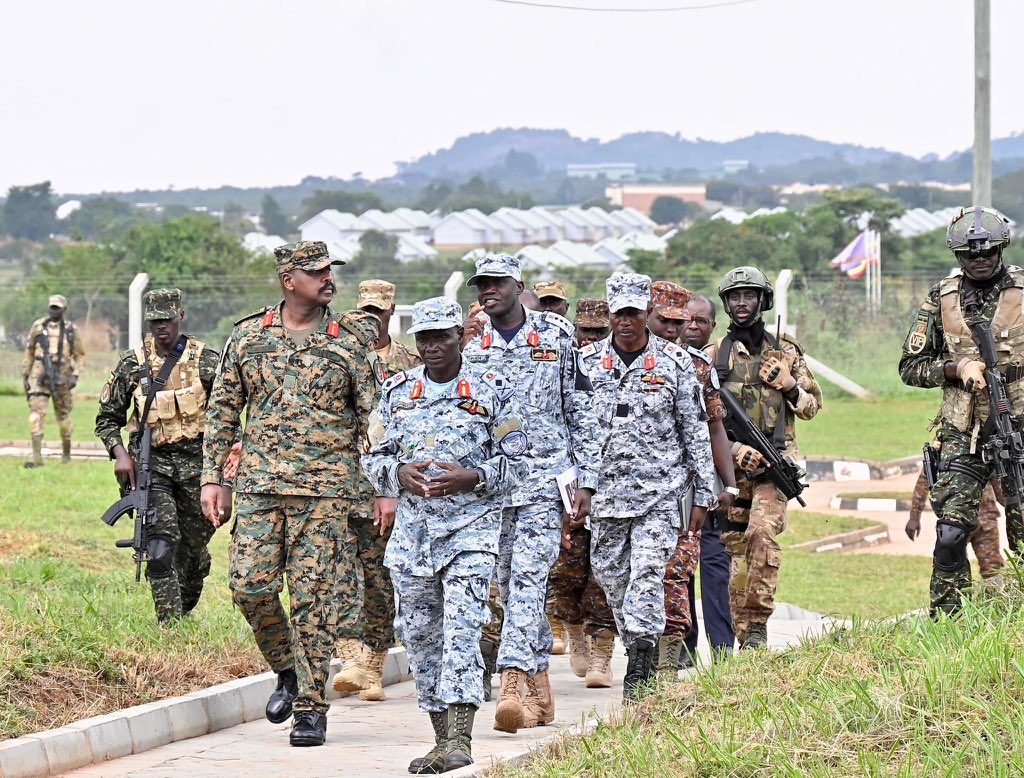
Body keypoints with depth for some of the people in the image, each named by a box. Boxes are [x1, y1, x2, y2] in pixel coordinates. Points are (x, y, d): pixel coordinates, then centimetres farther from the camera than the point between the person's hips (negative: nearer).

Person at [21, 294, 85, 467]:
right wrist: (25, 375, 8)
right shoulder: (38, 327, 3)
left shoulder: (71, 330, 1)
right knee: (36, 415, -14)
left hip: (61, 379, 0)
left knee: (63, 417, 11)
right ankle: (36, 457, -16)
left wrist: (75, 375, -7)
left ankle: (66, 453, 31)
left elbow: (80, 355, 6)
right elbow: (29, 352, 10)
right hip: (39, 378, 0)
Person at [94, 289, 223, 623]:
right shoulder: (132, 363, 3)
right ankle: (170, 625, -17)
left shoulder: (207, 360, 1)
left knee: (194, 549, 9)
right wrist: (119, 453, -7)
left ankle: (186, 612, 32)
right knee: (160, 548, -16)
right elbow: (107, 418, 10)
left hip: (196, 461, 1)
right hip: (151, 461, -1)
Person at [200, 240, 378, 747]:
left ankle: (312, 708, 2)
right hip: (259, 483, 2)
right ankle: (287, 669, 20)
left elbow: (375, 416, 4)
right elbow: (222, 410, 13)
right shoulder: (248, 335, 8)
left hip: (325, 487, -2)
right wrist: (211, 478, 7)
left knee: (312, 596, -4)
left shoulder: (351, 341, 4)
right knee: (250, 585, -5)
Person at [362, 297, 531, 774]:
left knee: (461, 630, -16)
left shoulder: (491, 391, 0)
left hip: (471, 525, -4)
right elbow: (373, 458, 13)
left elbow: (517, 461, 1)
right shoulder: (396, 393, 9)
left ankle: (460, 739, -20)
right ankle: (441, 736, 16)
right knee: (419, 634, 6)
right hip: (412, 528, 4)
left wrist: (472, 478, -16)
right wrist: (399, 473, -9)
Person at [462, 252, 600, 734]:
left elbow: (582, 411, 6)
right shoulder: (470, 348, 8)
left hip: (545, 480, -3)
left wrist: (588, 479, 2)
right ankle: (539, 690, 18)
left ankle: (513, 684, -24)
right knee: (511, 589, 7)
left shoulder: (556, 336, 3)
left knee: (528, 580, -15)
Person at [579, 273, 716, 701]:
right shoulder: (587, 362, 5)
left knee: (647, 577, -14)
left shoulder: (675, 362, 2)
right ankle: (641, 658, 22)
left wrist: (703, 496, 4)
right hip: (604, 493, 3)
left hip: (660, 493, -3)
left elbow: (696, 432, 5)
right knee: (612, 578, 7)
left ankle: (638, 675, -18)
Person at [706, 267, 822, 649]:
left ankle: (758, 624, -17)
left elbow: (813, 405, 16)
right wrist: (736, 448, -11)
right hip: (730, 464, 1)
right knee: (735, 547, 2)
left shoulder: (785, 352, 10)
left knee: (763, 531, -22)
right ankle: (741, 633, 9)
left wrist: (789, 385, -4)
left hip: (774, 460, -1)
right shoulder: (713, 356, 8)